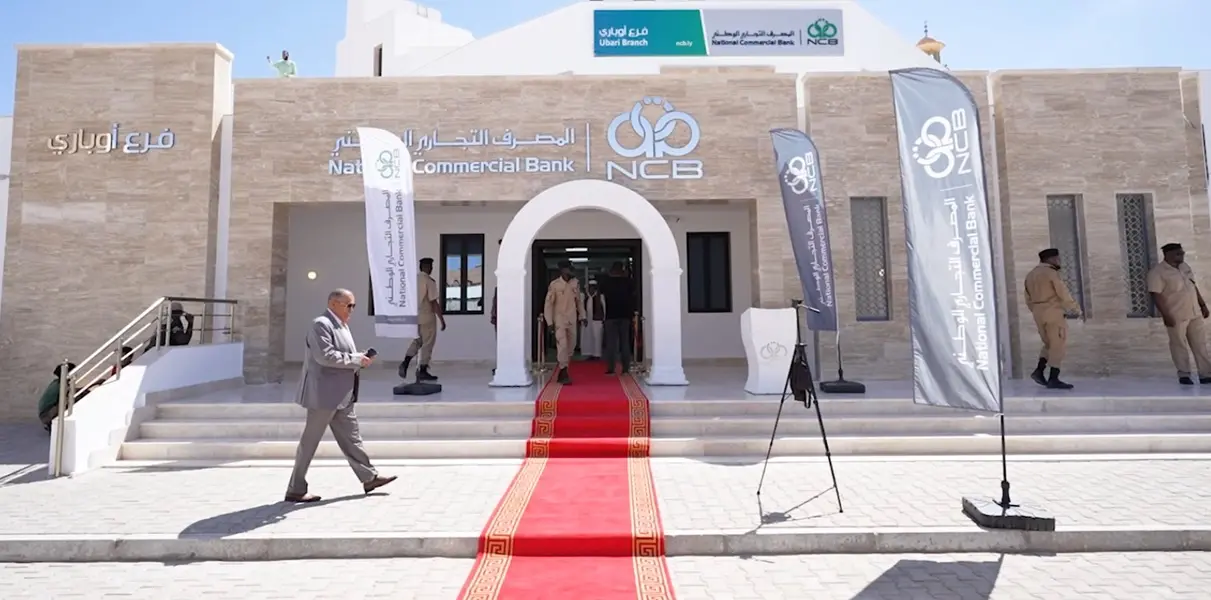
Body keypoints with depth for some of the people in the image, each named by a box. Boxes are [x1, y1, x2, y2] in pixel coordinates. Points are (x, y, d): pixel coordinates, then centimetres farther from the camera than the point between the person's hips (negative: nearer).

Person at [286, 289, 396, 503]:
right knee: (310, 441, 2)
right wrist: (356, 359, -19)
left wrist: (359, 358, 4)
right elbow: (325, 356, -25)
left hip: (341, 395, 10)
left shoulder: (342, 325, 16)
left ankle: (369, 477, 18)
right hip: (324, 393, -10)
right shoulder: (321, 324, -14)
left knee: (350, 437, 12)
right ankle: (295, 490, 13)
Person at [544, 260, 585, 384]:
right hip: (559, 319, -5)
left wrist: (582, 316, 8)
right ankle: (564, 373, -3)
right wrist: (550, 322, -11)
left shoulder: (576, 283, 2)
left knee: (571, 346, 10)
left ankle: (562, 371, 23)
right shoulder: (554, 284, -10)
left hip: (572, 319, 5)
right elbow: (548, 304, -8)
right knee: (562, 345, -10)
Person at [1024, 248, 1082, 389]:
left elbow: (1029, 300, 16)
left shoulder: (1030, 275, 13)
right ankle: (1054, 379, -5)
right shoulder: (1052, 273, -10)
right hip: (1054, 314, -7)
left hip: (1039, 315, 7)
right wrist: (1077, 309, 3)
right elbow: (1064, 295, -11)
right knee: (1058, 346, -2)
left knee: (1050, 345, 17)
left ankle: (1039, 371, 2)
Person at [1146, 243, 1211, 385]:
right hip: (1176, 316, -7)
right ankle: (1183, 374, 13)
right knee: (1179, 345, 3)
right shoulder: (1157, 272, -15)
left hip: (1194, 313, 7)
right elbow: (1156, 295, -18)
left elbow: (1194, 287, 20)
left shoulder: (1185, 267, 11)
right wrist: (1166, 315, -21)